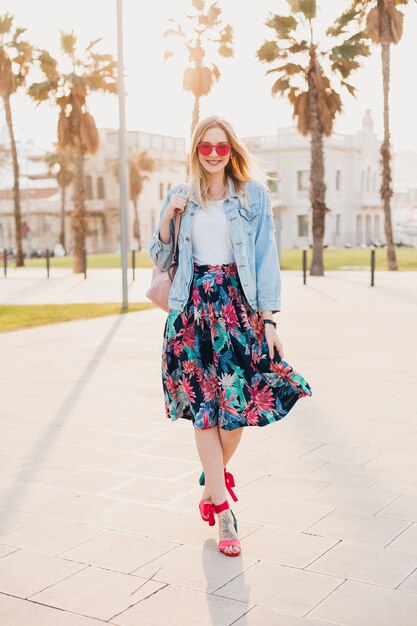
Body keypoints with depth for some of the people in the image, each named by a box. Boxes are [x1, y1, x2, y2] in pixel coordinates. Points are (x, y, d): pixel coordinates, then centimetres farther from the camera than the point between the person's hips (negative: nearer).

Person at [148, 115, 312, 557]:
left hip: (239, 305, -1)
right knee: (204, 406, -2)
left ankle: (212, 483, 28)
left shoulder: (254, 195, 3)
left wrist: (268, 319, -7)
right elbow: (161, 259, 11)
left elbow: (266, 258, -1)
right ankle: (223, 511, 3)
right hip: (194, 308, 1)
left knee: (237, 402, 0)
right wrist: (168, 216, -5)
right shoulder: (180, 196, 10)